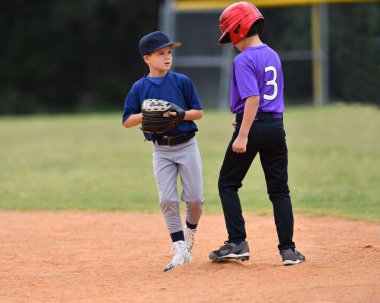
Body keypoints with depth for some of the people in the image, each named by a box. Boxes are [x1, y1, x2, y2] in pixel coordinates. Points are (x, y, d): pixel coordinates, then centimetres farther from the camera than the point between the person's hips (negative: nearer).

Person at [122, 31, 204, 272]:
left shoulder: (182, 81, -2)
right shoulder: (139, 87, 0)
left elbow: (198, 112, 0)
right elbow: (127, 121, 1)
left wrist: (178, 115, -18)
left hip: (187, 145, 0)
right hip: (161, 150, 0)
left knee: (195, 198, 0)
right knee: (168, 200, -6)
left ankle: (191, 230, 31)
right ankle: (180, 250, 1)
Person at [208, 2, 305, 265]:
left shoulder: (244, 60, -12)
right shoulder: (273, 56, 13)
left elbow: (253, 98, -21)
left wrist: (243, 135, -23)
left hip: (253, 126, -7)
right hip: (276, 126, 7)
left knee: (228, 184, 8)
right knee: (279, 189, 8)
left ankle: (238, 243, 2)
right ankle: (288, 249, 3)